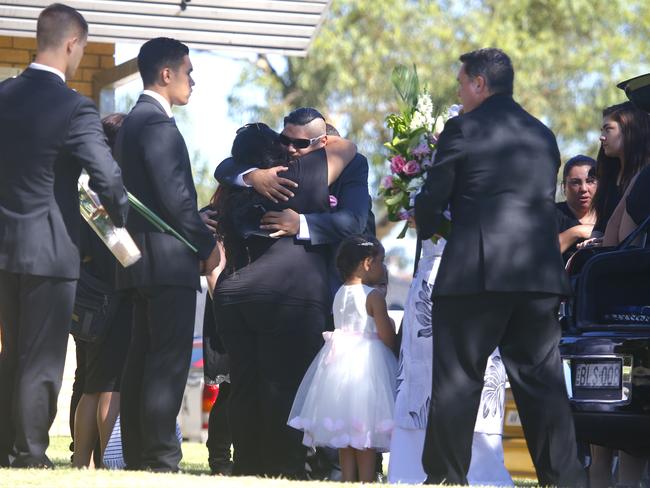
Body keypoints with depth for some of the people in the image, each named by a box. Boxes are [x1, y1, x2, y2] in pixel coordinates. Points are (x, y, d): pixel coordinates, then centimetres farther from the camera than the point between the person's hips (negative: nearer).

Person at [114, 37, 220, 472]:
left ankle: (138, 459, 13)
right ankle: (161, 460, -12)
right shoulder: (157, 123, -13)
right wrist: (207, 243, -8)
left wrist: (198, 236, 16)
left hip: (142, 258, 10)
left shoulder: (133, 122, 19)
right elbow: (174, 195, -19)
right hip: (168, 257, -10)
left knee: (142, 362, 10)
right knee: (169, 363, -10)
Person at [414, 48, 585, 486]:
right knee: (543, 381, 7)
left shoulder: (464, 129, -2)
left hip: (476, 272, -5)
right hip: (540, 274, 5)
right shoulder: (544, 135, 16)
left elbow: (433, 199, 0)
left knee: (456, 379, 1)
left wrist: (426, 227, 20)